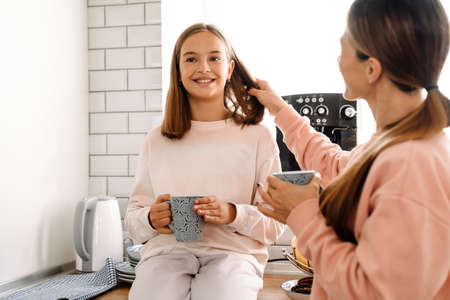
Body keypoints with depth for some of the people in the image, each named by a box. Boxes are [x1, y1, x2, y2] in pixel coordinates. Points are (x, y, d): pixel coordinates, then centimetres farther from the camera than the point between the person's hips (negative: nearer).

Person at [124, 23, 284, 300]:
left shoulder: (258, 137, 9)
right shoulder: (158, 140, 16)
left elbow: (276, 223, 6)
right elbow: (134, 217, 16)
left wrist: (233, 214, -14)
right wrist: (151, 219, -7)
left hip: (232, 250, -1)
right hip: (166, 249, 2)